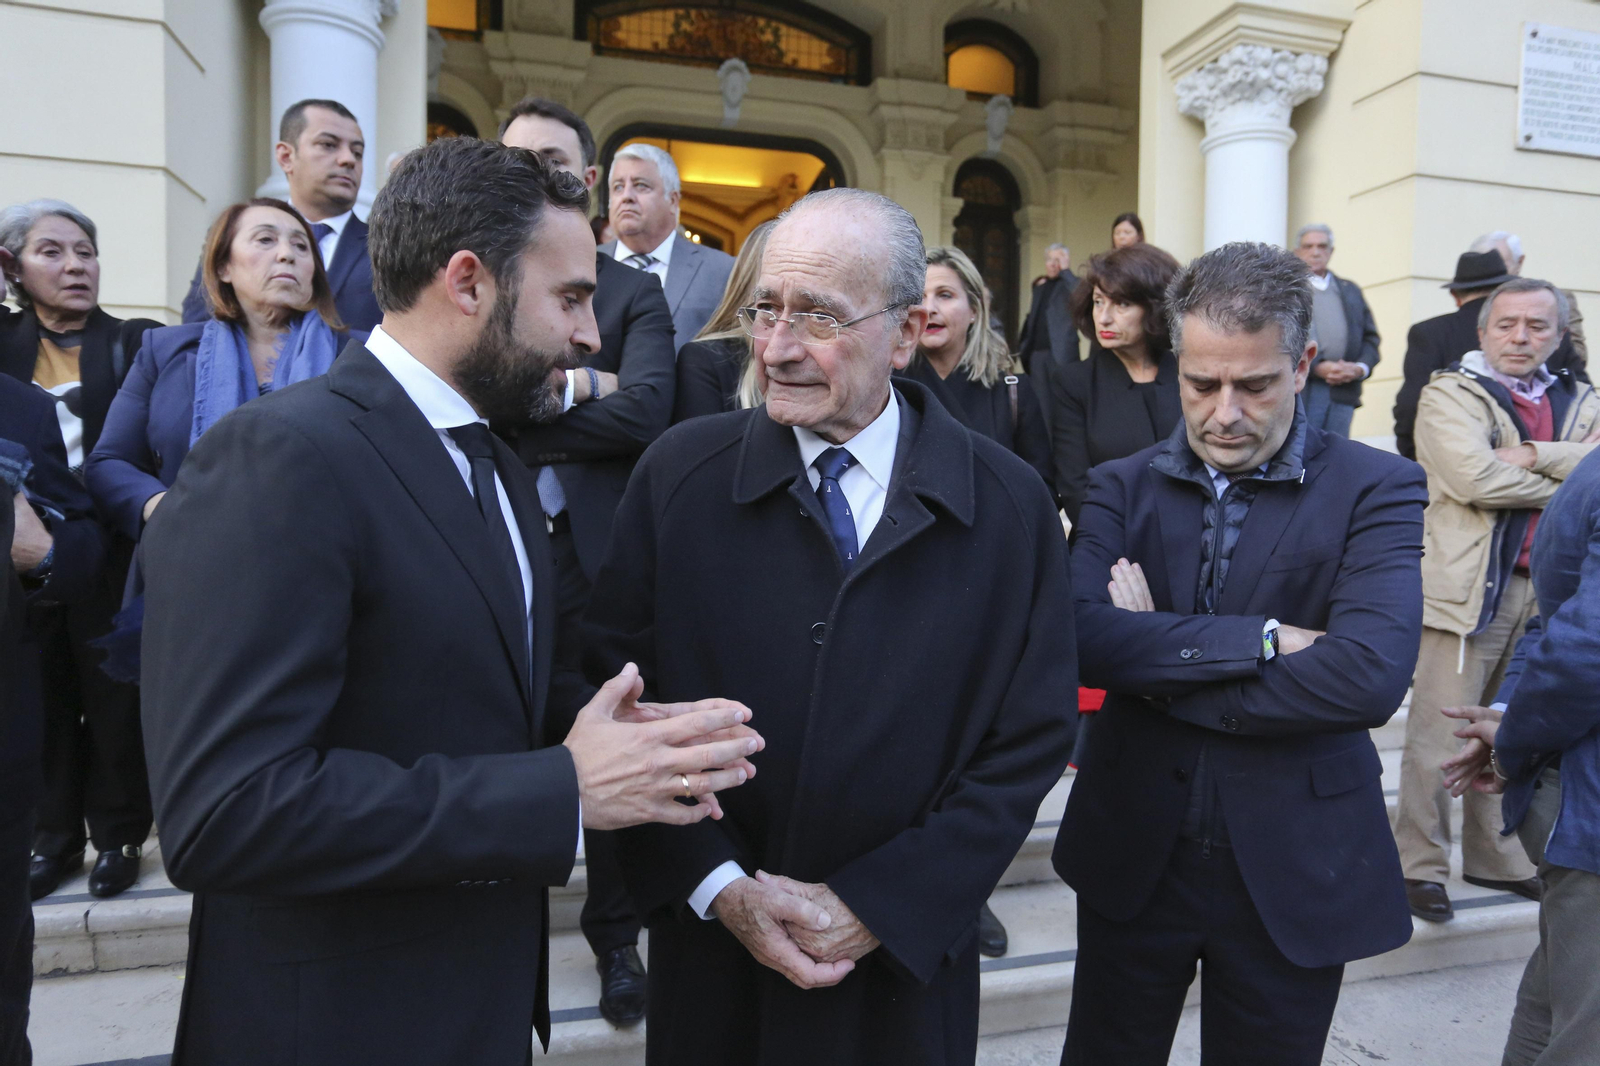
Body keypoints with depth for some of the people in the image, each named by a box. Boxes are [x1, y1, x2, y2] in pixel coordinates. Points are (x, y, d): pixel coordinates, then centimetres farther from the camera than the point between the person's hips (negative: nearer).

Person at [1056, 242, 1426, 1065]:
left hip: (1295, 872, -1)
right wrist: (1261, 639, -23)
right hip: (1132, 854, 2)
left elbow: (1372, 674, -23)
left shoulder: (1376, 489, -7)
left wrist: (1159, 673, -17)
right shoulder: (1122, 487, -1)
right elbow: (1076, 635, -18)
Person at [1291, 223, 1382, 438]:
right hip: (1299, 389, -4)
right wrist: (1317, 367, -13)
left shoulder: (1351, 291, 23)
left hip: (1343, 390, 4)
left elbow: (1371, 337, 19)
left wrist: (1360, 368, -2)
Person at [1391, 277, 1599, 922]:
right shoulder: (1449, 395, -1)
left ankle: (1495, 856, 29)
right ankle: (1419, 864, 7)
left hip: (1548, 590, 6)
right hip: (1470, 588, -6)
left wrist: (1535, 455, -16)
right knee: (1440, 736, -5)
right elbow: (1475, 477, -17)